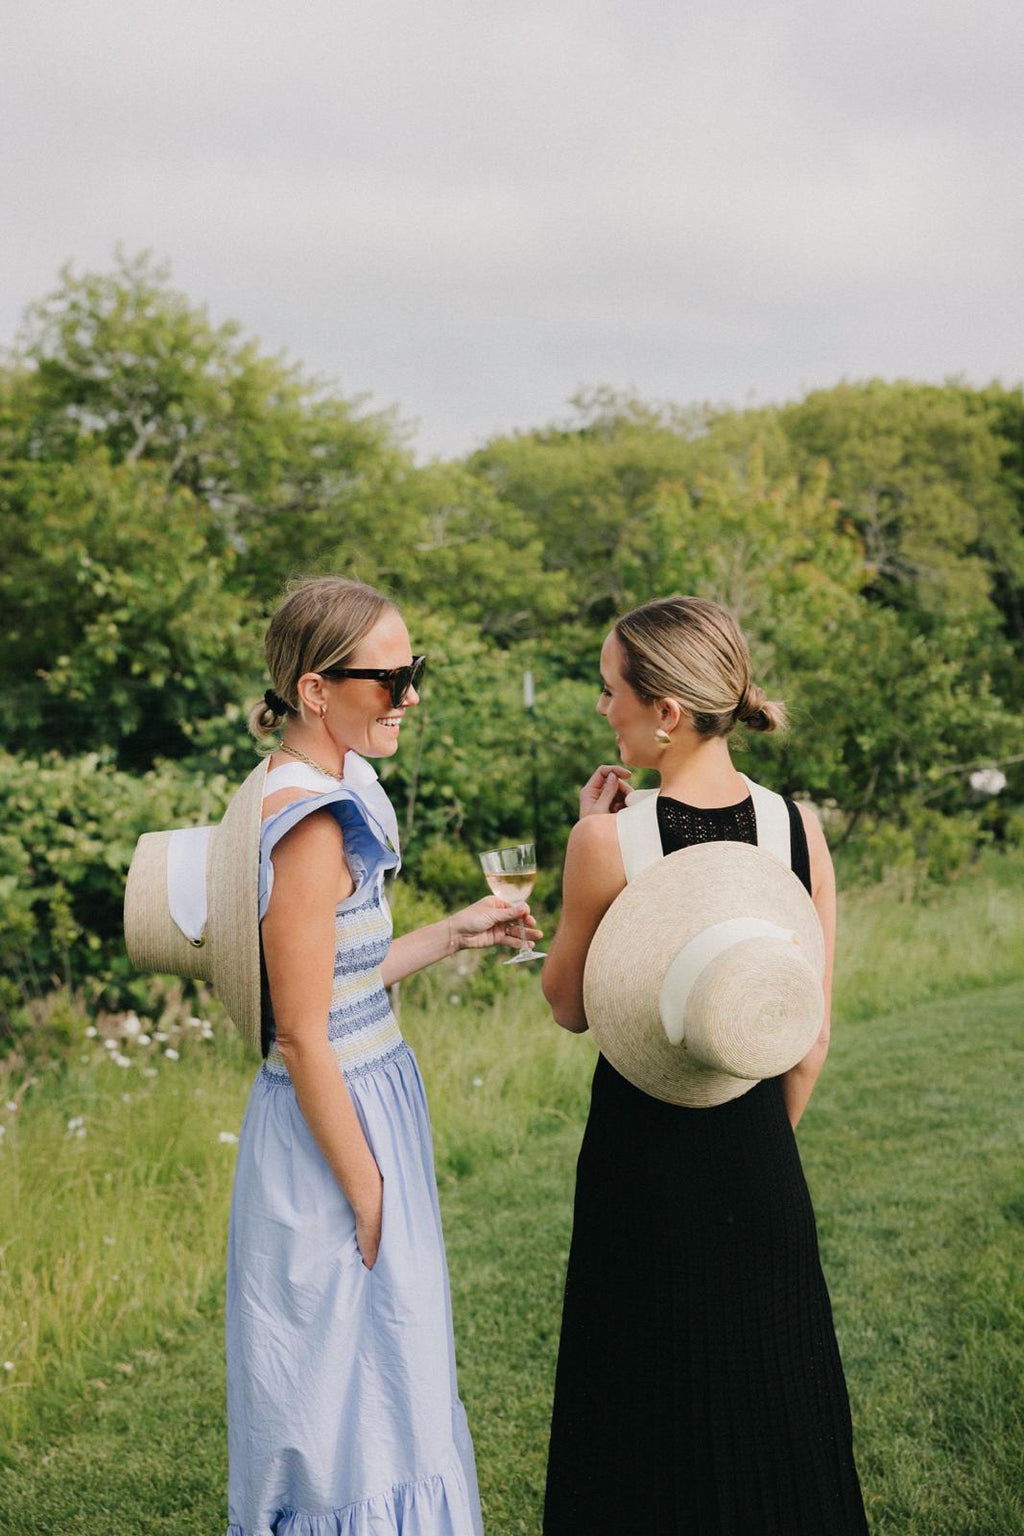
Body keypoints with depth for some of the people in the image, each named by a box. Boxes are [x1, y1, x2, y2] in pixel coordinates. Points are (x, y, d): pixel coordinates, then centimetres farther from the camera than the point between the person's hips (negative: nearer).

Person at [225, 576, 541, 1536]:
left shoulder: (322, 797, 7)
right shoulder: (312, 822, -22)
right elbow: (303, 1037, -22)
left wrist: (449, 936, 12)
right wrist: (368, 1195, -17)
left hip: (364, 1103, 10)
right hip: (335, 1127, -10)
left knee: (383, 1377, 20)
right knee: (348, 1379, 5)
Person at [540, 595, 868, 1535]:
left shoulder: (610, 840, -17)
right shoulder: (801, 829, -6)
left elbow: (569, 1007, -3)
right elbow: (811, 1043, 0)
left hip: (644, 1154, -3)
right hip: (760, 1163, 4)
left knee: (649, 1420, 12)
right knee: (767, 1400, 19)